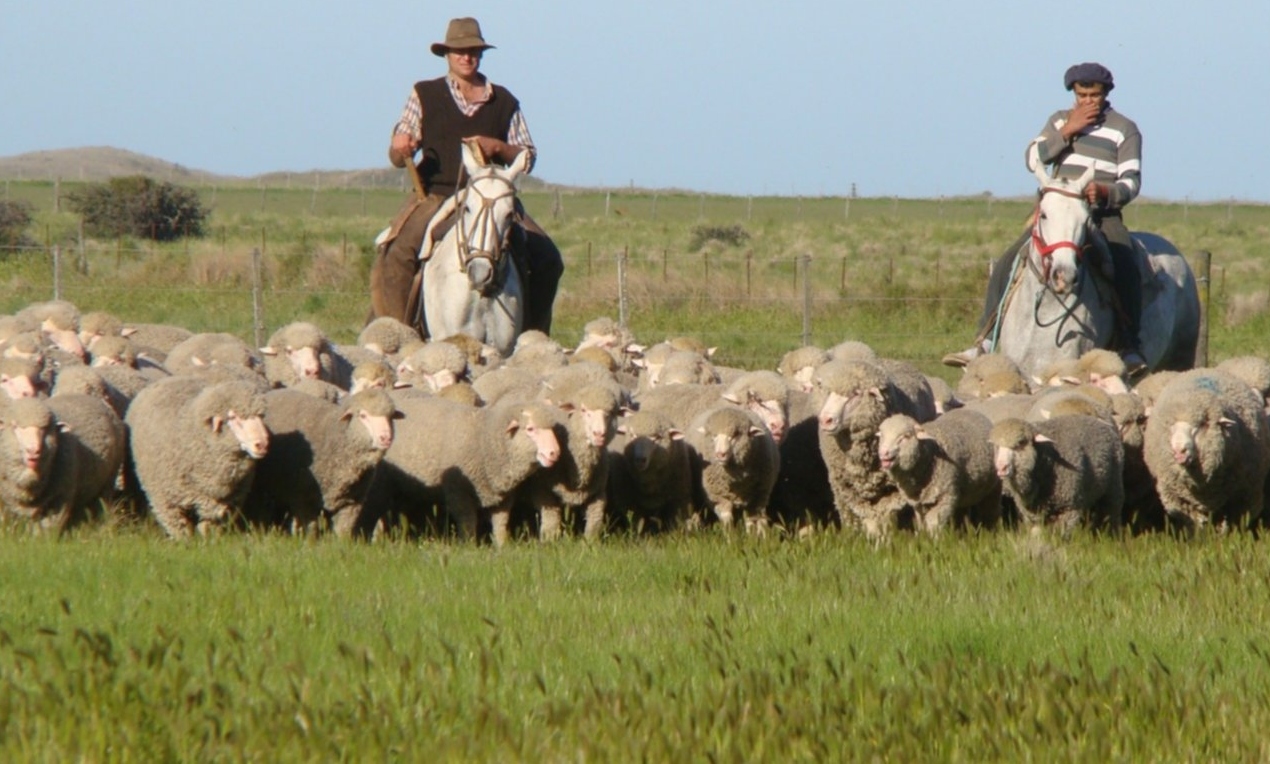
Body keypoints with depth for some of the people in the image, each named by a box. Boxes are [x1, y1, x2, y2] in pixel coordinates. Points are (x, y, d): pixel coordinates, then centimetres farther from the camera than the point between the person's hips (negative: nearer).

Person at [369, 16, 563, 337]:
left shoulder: (504, 102, 10)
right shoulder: (425, 96, 7)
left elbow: (527, 158, 11)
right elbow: (398, 156, 7)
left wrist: (498, 148, -10)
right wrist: (400, 150, -19)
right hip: (437, 196, -2)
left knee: (547, 260, -16)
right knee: (396, 256, -30)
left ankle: (532, 333, -2)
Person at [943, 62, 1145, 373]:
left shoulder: (1125, 130, 3)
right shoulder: (1060, 120, 14)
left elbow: (1131, 182, -4)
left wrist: (1104, 191, -25)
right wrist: (1066, 132, -10)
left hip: (1103, 214, -3)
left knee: (1127, 270, -31)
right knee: (1006, 266, -11)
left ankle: (1131, 348, -30)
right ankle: (984, 342, -8)